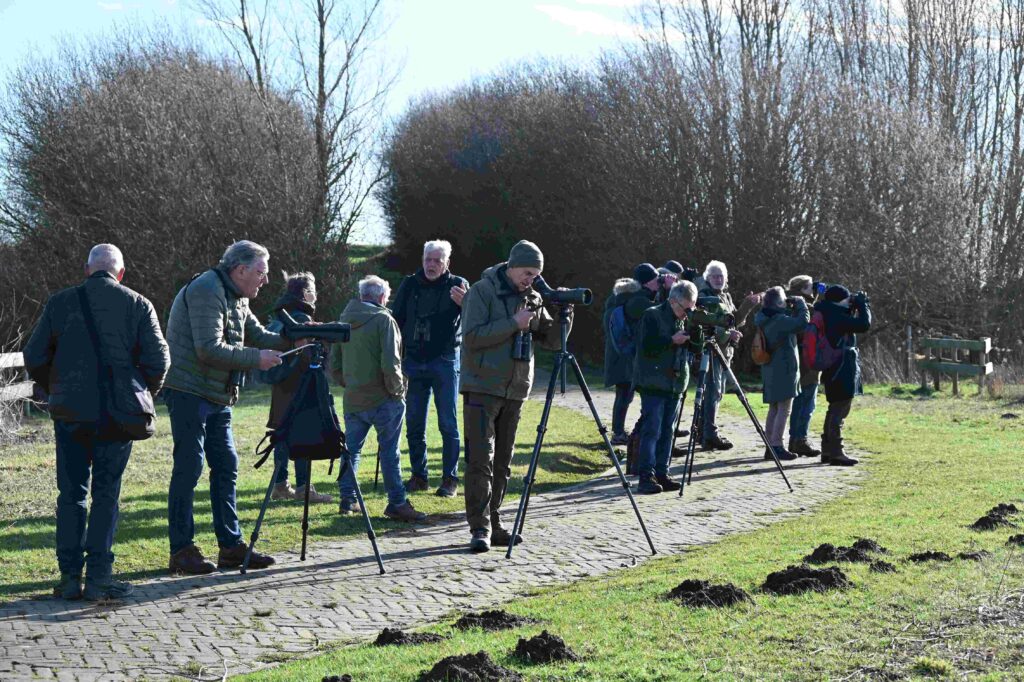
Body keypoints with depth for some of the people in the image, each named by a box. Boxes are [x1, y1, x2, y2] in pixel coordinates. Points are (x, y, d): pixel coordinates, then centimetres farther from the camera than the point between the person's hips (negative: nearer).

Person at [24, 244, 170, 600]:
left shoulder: (60, 302, 2)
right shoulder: (138, 305, -1)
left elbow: (34, 357, 3)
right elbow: (158, 360, -6)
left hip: (69, 413, 1)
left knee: (71, 494, 10)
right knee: (106, 494, 5)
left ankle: (70, 576, 9)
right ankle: (98, 577, 2)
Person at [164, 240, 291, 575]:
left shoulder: (237, 299, 15)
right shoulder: (206, 291, -16)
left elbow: (259, 336, 16)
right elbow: (209, 349, -23)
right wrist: (256, 358, -20)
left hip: (217, 397, 10)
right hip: (189, 392, -10)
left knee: (226, 466, 10)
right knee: (189, 467, -6)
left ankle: (231, 546, 16)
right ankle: (181, 551, 1)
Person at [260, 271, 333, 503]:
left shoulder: (278, 319, 15)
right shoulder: (302, 319, -12)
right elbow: (308, 355, -17)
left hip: (280, 388, 9)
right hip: (299, 387, -9)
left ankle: (280, 485, 14)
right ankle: (302, 487, -6)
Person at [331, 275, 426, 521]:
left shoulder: (344, 321, 9)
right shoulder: (383, 319, -11)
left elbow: (334, 365, 13)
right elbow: (390, 363, -18)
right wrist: (397, 389, -5)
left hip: (352, 399, 6)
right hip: (382, 399, -6)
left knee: (351, 448, 14)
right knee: (389, 451, -1)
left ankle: (347, 500, 18)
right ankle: (396, 503, 1)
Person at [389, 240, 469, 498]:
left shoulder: (457, 285, -3)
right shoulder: (410, 285, 6)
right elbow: (396, 320, 10)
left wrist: (464, 303, -37)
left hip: (445, 362, -3)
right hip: (414, 361, 4)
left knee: (448, 424, -2)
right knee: (414, 425, 7)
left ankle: (450, 479, 3)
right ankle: (419, 476, 16)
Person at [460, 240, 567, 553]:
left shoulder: (533, 298, 11)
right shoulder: (482, 292, -7)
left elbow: (552, 341, 12)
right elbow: (472, 336, -17)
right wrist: (514, 323, -20)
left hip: (515, 391, 6)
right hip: (483, 387, -6)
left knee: (502, 463, 9)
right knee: (480, 460, -10)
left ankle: (493, 525, 14)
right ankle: (480, 529, -10)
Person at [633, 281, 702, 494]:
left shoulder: (684, 320, 12)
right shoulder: (652, 316, -8)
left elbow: (695, 348, 11)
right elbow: (647, 348, -16)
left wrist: (695, 329, -5)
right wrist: (672, 340, -22)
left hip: (675, 385, 7)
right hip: (653, 384, -7)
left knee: (667, 431, 8)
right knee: (651, 430, -10)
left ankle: (661, 474, 12)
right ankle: (646, 477, -11)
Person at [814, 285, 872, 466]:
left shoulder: (829, 315, 10)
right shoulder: (837, 317, -19)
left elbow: (849, 324, 22)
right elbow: (863, 325, -21)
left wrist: (854, 307, 10)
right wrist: (862, 305, -6)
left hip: (834, 370, 10)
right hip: (843, 369, -10)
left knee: (835, 409, 18)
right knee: (839, 411, -8)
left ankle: (827, 450, 23)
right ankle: (836, 452, -7)